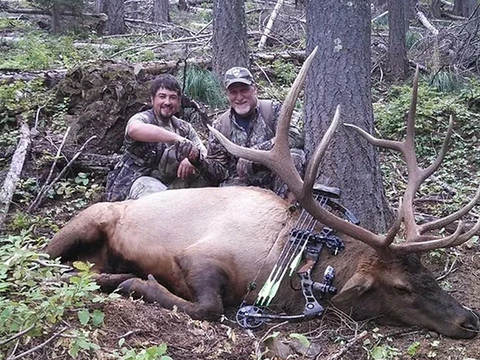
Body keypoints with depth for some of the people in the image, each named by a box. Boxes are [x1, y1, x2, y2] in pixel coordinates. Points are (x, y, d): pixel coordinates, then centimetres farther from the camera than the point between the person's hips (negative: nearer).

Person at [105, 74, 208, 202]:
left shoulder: (184, 127, 13)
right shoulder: (143, 118, -8)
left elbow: (203, 151, 4)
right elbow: (134, 129, -34)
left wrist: (192, 158, -23)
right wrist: (177, 139, -44)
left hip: (168, 183, 6)